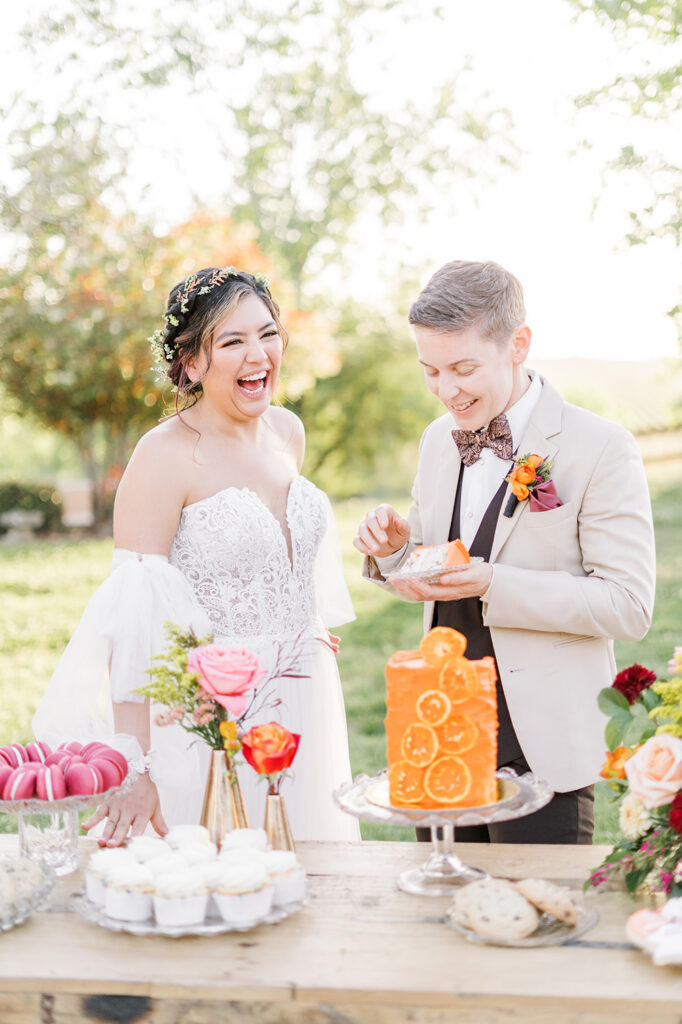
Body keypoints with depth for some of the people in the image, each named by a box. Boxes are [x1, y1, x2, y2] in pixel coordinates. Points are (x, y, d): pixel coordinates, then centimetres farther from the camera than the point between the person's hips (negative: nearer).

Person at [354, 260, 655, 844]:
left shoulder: (601, 449, -12)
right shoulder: (438, 440, 8)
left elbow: (631, 606, -15)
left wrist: (494, 585, -24)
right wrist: (396, 547, -6)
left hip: (540, 748, -5)